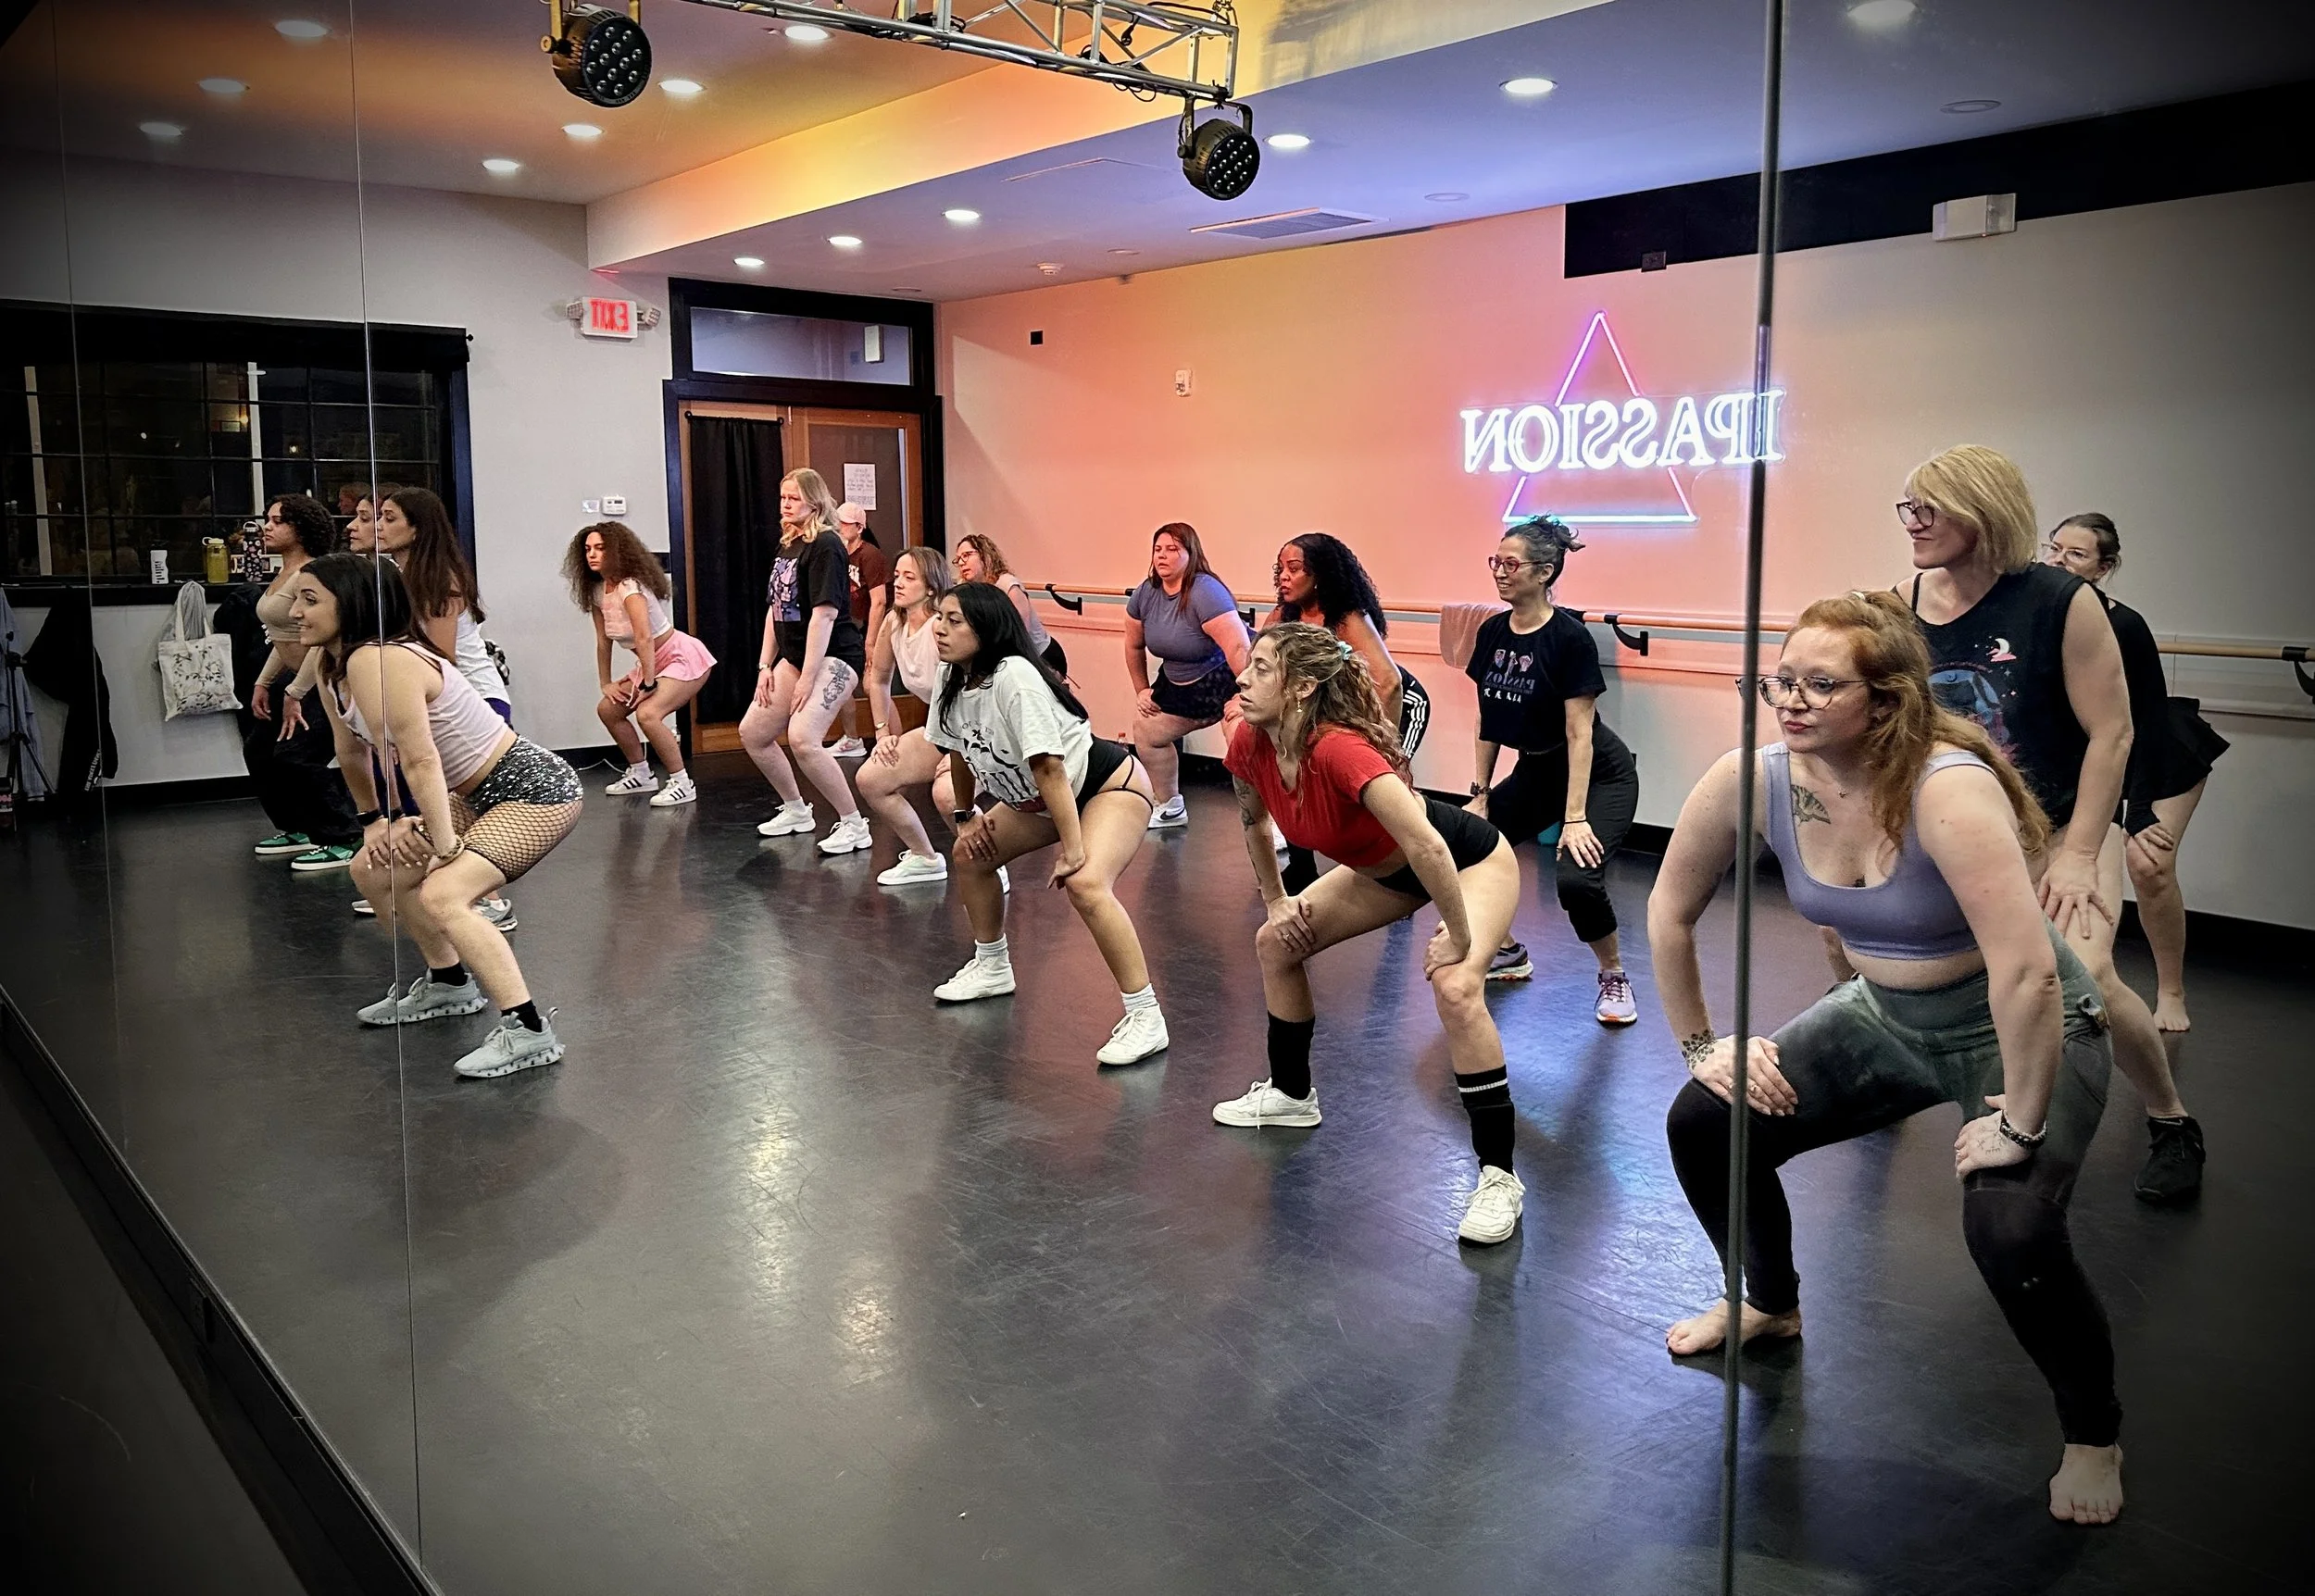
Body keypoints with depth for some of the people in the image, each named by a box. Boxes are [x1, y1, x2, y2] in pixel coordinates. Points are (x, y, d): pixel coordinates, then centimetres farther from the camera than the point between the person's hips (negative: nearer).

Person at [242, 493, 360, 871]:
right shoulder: (282, 575, 13)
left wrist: (294, 694, -22)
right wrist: (263, 683, 17)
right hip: (294, 677, 11)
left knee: (294, 757, -18)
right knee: (257, 750, 14)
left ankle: (341, 842, -8)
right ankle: (298, 829, 27)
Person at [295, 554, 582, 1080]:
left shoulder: (379, 661, -25)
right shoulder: (333, 670, 5)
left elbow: (420, 761, -27)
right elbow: (351, 753, 19)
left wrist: (444, 842, -23)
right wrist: (375, 819, 17)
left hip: (536, 790, -11)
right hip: (477, 795, 11)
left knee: (442, 895, -27)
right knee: (375, 870, 16)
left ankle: (528, 1031, -24)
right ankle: (449, 982, 32)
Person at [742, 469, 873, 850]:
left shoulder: (825, 546, -15)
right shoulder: (787, 546, 12)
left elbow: (824, 613, -21)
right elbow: (776, 609, 16)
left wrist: (808, 678, -22)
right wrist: (765, 665, 9)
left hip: (833, 657, -10)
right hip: (794, 655, 10)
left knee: (802, 738, -26)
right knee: (752, 732, 11)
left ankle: (854, 825, -14)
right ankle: (796, 811, 27)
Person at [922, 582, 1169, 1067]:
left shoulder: (1014, 678, -31)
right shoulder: (953, 680, -4)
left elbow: (1049, 768, -32)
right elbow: (961, 751, 13)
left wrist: (1072, 849, -31)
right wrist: (966, 817, 16)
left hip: (1110, 784, -10)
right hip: (1036, 799, 10)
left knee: (1085, 884, -32)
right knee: (971, 853, 14)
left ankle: (1144, 1018, -26)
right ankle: (992, 968, 35)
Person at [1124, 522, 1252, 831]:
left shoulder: (1205, 592, -28)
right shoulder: (1146, 593, -6)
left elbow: (1238, 647, -34)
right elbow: (1134, 644, 11)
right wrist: (1141, 690, 14)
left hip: (1229, 678, -8)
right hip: (1179, 684, 8)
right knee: (1145, 730, 13)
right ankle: (1170, 808, 31)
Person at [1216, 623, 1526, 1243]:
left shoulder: (1340, 749, -39)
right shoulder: (1251, 743, -15)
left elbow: (1428, 848, -44)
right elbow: (1254, 820, 8)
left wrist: (1458, 939, -33)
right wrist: (1276, 902, 8)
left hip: (1470, 863, -8)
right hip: (1387, 870, 9)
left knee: (1455, 989, -30)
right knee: (1278, 941, 10)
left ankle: (1499, 1177, -18)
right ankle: (1291, 1095, 32)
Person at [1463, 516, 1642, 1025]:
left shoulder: (1570, 637, -22)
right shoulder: (1492, 633, -3)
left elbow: (1579, 735, -22)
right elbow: (1489, 722, 5)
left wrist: (1574, 818, -24)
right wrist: (1481, 794, 4)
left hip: (1600, 777, -7)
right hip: (1535, 772, 7)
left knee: (1576, 878, -28)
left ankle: (1613, 977, 0)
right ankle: (1509, 954, 21)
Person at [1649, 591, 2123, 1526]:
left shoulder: (1947, 790, -34)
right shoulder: (1752, 783, -16)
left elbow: (2029, 974, -38)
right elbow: (1671, 911, -1)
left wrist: (2020, 1124, -30)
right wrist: (1699, 1045, 2)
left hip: (2023, 1029, -6)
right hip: (1885, 1015, 6)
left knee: (2008, 1225, -28)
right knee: (1705, 1124, -3)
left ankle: (2093, 1435, 6)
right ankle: (1769, 1305, 29)